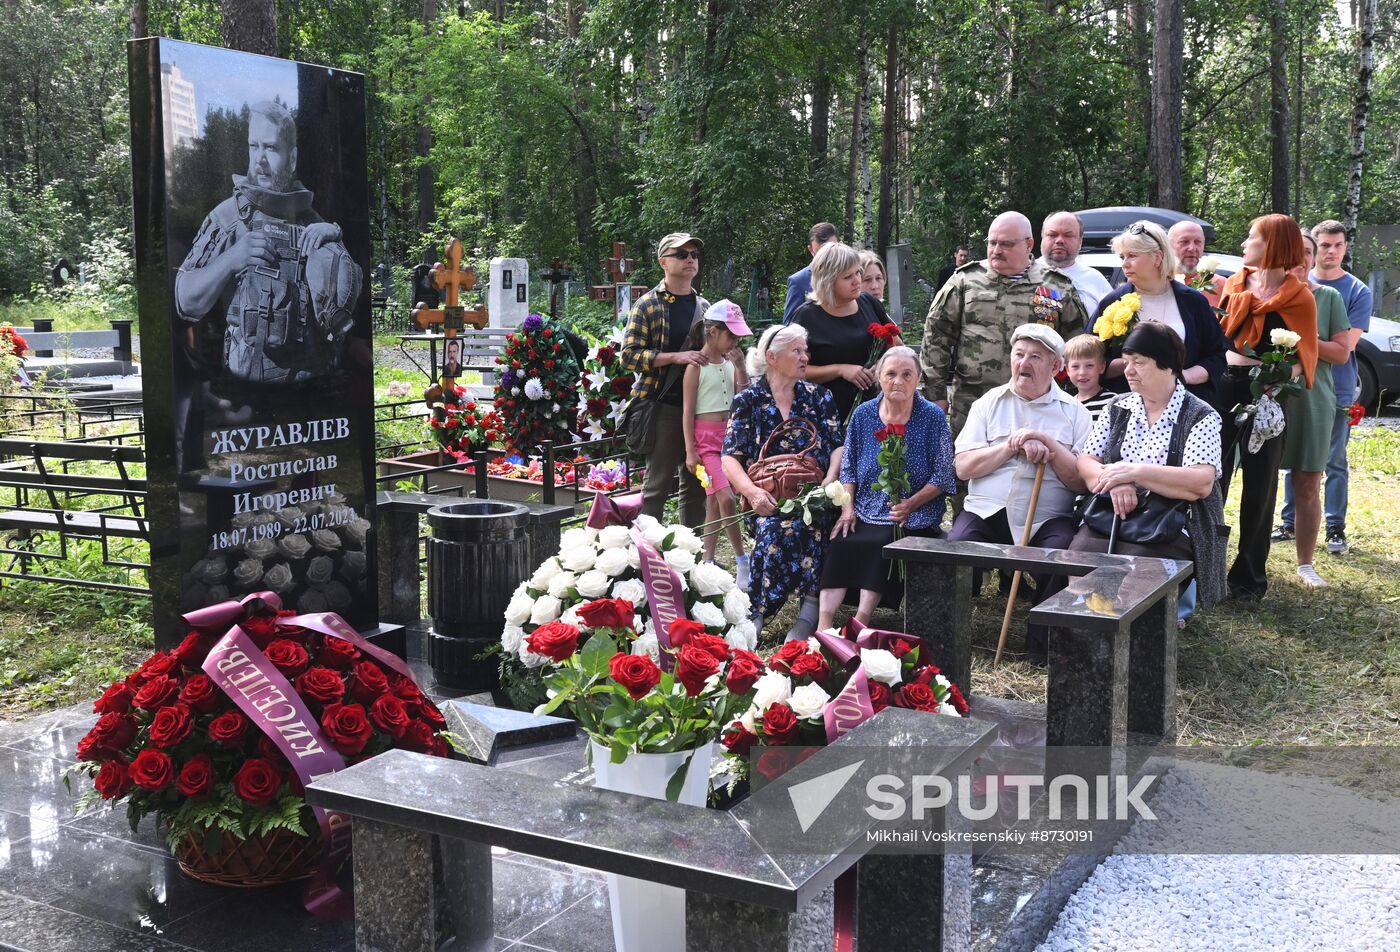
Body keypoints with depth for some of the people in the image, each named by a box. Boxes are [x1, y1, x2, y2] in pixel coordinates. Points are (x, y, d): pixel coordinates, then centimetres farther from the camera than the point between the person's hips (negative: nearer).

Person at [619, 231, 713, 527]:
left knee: (696, 485, 10)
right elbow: (629, 355, -10)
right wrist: (676, 357, -19)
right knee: (657, 485, -2)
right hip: (664, 405, -6)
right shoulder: (648, 305, -3)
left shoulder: (704, 306, 14)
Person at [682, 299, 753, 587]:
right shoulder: (697, 365, -8)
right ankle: (742, 561, -8)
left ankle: (707, 561, 15)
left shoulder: (729, 362, 9)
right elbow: (688, 411, -8)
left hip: (730, 436, 6)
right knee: (726, 498, -17)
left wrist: (740, 366, -2)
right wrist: (690, 451, -11)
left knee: (714, 502, 9)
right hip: (705, 437, -6)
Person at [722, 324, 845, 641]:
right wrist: (752, 492, -20)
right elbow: (730, 458, -1)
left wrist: (829, 481, -13)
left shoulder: (818, 396, 13)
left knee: (806, 524, -33)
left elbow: (838, 446, 8)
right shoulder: (747, 400, 7)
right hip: (768, 499, -1)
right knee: (774, 528, -35)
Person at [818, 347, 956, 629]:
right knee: (840, 543, -25)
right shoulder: (864, 413, 7)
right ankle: (824, 624, -31)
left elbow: (942, 475, -4)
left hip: (914, 515, -3)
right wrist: (848, 508, -2)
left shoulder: (933, 417, -2)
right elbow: (848, 466, 12)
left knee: (881, 544, -32)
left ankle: (861, 623, -30)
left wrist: (910, 505, -16)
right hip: (865, 509, 3)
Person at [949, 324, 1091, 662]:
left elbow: (1082, 482, -1)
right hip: (986, 512, 1)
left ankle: (1044, 647, -10)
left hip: (1048, 519, -1)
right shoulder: (989, 403, 14)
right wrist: (1015, 445, -6)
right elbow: (963, 467, 2)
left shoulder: (1073, 412, 10)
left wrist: (1049, 444, -11)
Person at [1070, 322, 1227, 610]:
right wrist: (1114, 482, -14)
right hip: (1109, 520, 4)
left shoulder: (1200, 416, 1)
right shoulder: (1117, 408, 17)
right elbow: (1086, 462, 9)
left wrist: (1135, 472, -17)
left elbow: (1201, 483, -13)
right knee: (1079, 556, -28)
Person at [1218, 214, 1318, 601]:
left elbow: (1303, 357, -4)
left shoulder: (1298, 298, -3)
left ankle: (1249, 575, 16)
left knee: (1259, 485, 5)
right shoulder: (1234, 284, 9)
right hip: (1223, 386, 4)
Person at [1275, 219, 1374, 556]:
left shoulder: (1358, 292, -2)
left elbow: (1345, 347, -9)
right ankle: (1290, 524, 19)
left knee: (1335, 463, 3)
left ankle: (1336, 530, 9)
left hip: (1337, 391, -2)